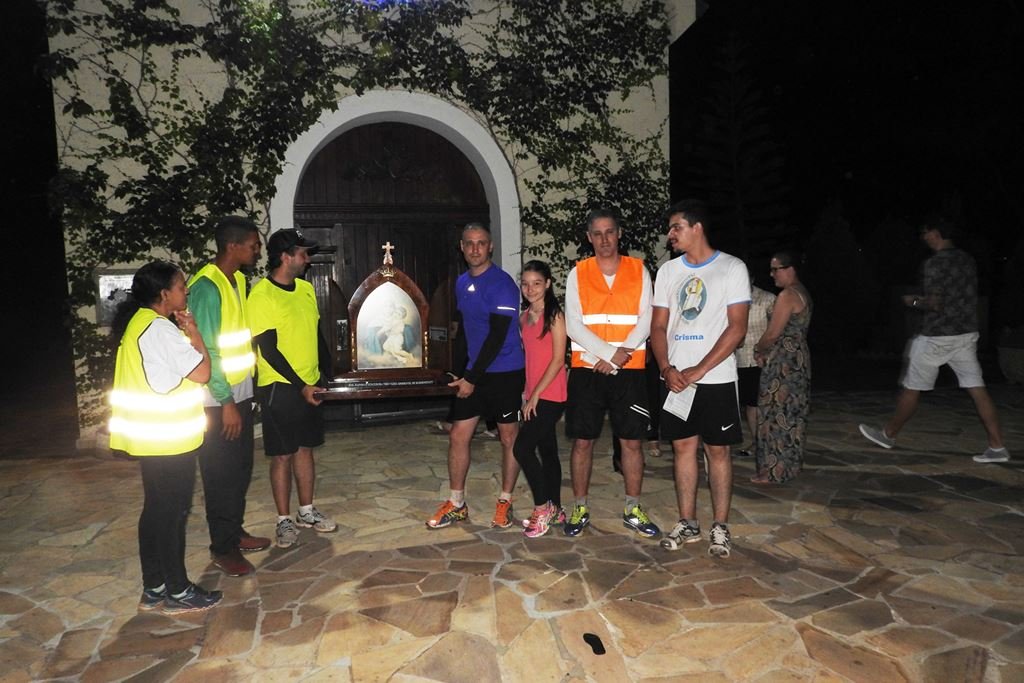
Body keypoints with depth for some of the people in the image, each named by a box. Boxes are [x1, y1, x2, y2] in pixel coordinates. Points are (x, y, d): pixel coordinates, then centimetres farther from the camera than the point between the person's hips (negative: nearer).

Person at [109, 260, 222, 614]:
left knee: (155, 509, 16)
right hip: (169, 437, -10)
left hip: (150, 435, 10)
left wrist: (183, 332, 6)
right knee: (173, 512, 1)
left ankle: (153, 588, 27)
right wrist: (193, 332, -10)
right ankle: (178, 591, 14)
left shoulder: (136, 323, 11)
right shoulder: (160, 329, -19)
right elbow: (201, 373, -19)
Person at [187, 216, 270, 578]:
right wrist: (226, 402, -19)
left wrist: (240, 394, 16)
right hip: (217, 398, -8)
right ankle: (223, 548, 17)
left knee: (241, 467, 17)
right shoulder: (206, 287, -19)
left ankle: (235, 531, 32)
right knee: (221, 473, 3)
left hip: (241, 390, 8)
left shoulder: (237, 280, 8)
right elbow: (205, 351, -21)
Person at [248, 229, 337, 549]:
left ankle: (306, 511, 27)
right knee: (282, 454, 3)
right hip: (280, 387, -6)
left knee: (305, 448, 14)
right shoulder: (261, 295, -14)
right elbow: (268, 349, -16)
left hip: (310, 384, 7)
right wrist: (301, 385, -16)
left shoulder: (306, 288, 8)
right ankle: (284, 520, 16)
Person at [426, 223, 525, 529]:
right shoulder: (461, 282, 9)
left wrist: (472, 378, -17)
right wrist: (459, 369, 14)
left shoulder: (502, 283, -13)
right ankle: (456, 504, 19)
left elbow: (498, 335, -18)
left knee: (509, 437, 6)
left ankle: (505, 502, 22)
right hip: (472, 374, 7)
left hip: (505, 372, -7)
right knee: (458, 435, 6)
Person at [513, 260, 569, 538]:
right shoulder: (524, 318, 12)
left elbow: (558, 359, -13)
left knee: (522, 448, -12)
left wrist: (536, 395, -14)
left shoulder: (554, 315, -9)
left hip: (550, 395, -7)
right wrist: (527, 394, 9)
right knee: (547, 450, 13)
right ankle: (554, 510, 24)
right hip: (533, 396, 7)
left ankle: (542, 507, 3)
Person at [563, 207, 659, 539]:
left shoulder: (638, 270, 5)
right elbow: (574, 325, -4)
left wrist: (621, 353, -14)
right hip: (587, 369, 0)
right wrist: (608, 352, -14)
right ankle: (580, 509, 17)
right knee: (582, 440, 3)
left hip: (629, 370, 1)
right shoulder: (577, 274, 3)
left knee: (631, 440, 5)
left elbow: (646, 318, -1)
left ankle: (633, 510, 19)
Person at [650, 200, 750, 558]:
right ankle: (688, 523, 20)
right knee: (683, 447, 9)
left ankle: (720, 527, 16)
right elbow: (658, 326, 8)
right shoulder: (668, 271, 9)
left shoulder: (732, 268, -4)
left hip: (716, 378, -4)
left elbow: (737, 328, -10)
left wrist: (699, 370, -15)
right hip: (677, 378, 4)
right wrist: (667, 368, -8)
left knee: (718, 450, 4)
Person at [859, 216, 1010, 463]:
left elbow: (934, 304, -22)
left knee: (912, 388, 6)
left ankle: (888, 434, 21)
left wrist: (914, 302, -3)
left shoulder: (935, 263, -17)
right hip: (966, 333, 8)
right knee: (977, 389, 6)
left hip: (936, 337, -8)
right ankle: (997, 447, 5)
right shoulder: (967, 259, 10)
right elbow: (959, 297, 18)